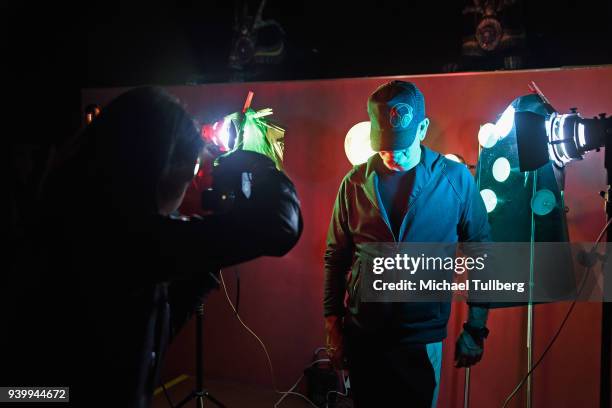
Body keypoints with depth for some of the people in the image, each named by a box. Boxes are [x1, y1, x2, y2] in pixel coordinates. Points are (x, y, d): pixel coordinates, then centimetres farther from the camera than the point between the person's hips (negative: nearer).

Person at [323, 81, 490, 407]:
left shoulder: (456, 179, -7)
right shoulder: (356, 183, -3)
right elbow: (336, 257, 3)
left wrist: (475, 329, -1)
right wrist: (333, 323, 1)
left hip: (421, 340, -1)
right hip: (361, 336, 2)